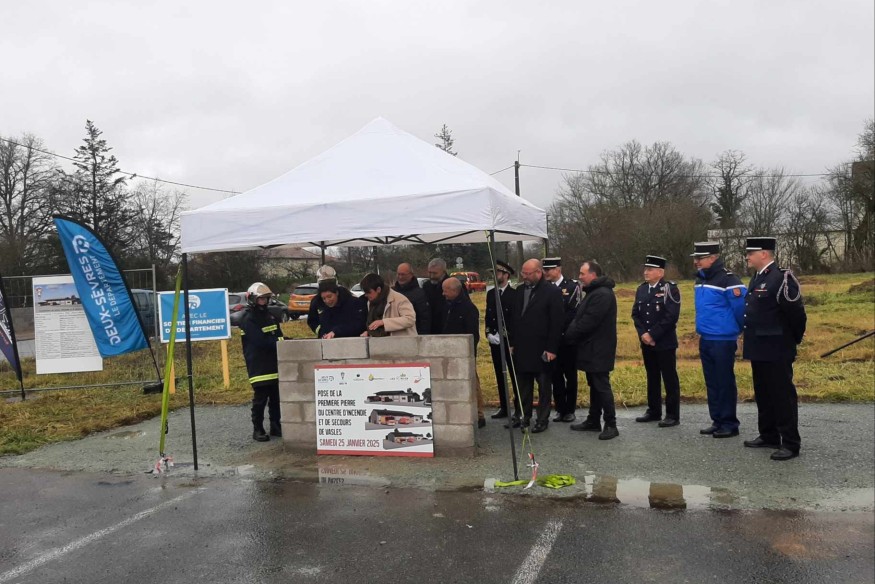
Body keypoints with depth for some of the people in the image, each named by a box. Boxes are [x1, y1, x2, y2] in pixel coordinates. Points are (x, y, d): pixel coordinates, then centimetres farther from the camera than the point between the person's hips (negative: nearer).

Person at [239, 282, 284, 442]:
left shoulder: (269, 315, 15)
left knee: (276, 397, 11)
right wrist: (279, 342, -19)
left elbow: (278, 335, 15)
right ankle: (258, 430, 5)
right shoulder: (248, 320, -11)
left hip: (274, 364, 8)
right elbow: (261, 341, -21)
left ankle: (275, 426, 20)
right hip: (259, 367, -8)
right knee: (260, 399, -5)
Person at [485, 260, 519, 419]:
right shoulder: (490, 293, 12)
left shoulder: (514, 294, -7)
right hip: (494, 341, 6)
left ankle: (519, 409, 7)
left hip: (509, 342, -6)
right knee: (500, 375, 10)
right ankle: (504, 408, 18)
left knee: (514, 375, 0)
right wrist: (489, 334, 0)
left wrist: (511, 341, -13)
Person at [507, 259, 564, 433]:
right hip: (522, 348, 6)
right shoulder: (520, 291, 10)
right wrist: (512, 343, 10)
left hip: (542, 350, -5)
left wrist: (551, 349, -14)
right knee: (523, 385, 12)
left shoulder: (552, 292, -9)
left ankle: (543, 419, 16)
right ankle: (523, 416, 23)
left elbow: (557, 322, -11)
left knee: (544, 386, 6)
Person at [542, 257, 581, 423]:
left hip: (568, 339, -3)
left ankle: (570, 410, 15)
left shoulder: (572, 286, -4)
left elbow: (574, 311, -11)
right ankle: (560, 409, 16)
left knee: (570, 375, 6)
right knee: (556, 376, 7)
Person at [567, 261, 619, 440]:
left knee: (602, 386, -5)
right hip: (592, 349, 10)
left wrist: (570, 334, -12)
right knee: (594, 385, 16)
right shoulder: (593, 292, 15)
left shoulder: (602, 294, -20)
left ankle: (611, 425, 2)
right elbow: (581, 317, 16)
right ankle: (593, 421, 25)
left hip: (599, 350, -10)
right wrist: (572, 332, 2)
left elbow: (589, 321, -24)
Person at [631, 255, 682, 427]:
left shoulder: (670, 288, -10)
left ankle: (673, 415, 7)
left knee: (669, 379, 0)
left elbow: (671, 316, -17)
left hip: (665, 343, -6)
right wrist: (643, 333, -6)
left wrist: (653, 334, -17)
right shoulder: (641, 289, 10)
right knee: (652, 378, 14)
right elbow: (635, 313, 9)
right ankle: (654, 411, 24)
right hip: (646, 342, 6)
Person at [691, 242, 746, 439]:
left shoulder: (727, 280, -16)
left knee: (725, 383, 0)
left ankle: (729, 424, 10)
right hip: (705, 339, 8)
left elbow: (742, 306, -16)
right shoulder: (701, 279, 10)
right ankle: (717, 421, 23)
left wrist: (739, 329, -3)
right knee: (711, 383, 13)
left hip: (723, 340, -8)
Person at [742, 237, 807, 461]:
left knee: (783, 396, -1)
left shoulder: (782, 278, -16)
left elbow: (796, 313, -14)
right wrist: (752, 343, 17)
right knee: (763, 395, 17)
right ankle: (768, 436, 29)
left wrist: (794, 340, -1)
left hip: (776, 351, -9)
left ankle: (790, 444, 6)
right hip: (759, 350, 9)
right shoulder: (757, 279, 13)